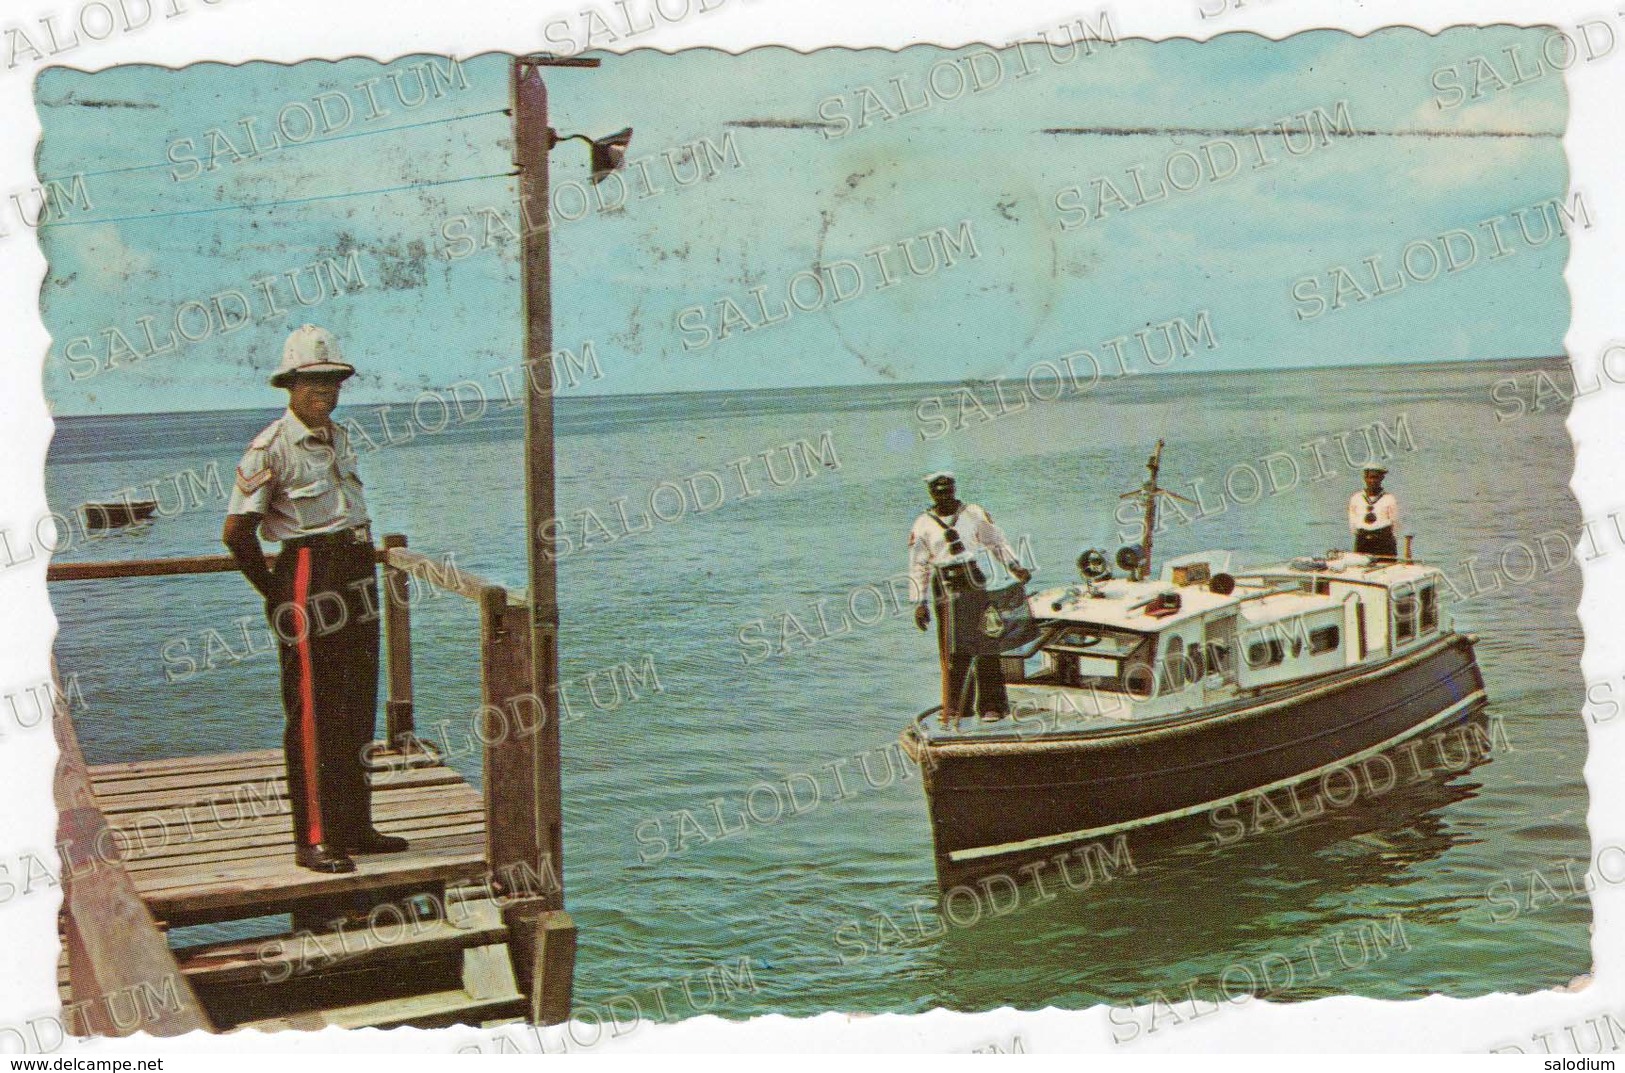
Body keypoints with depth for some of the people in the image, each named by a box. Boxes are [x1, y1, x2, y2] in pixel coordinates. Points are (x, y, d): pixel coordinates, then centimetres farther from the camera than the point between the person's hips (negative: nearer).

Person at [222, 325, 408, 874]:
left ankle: (353, 827, 21)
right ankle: (313, 839, 2)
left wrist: (363, 565, 17)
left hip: (357, 578, 8)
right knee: (312, 716, -4)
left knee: (357, 711, 12)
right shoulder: (271, 448, -11)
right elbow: (236, 530, -11)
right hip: (309, 584, -8)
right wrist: (276, 593, -3)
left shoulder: (339, 438, 14)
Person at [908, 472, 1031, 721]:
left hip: (978, 588, 1)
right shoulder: (923, 525, 9)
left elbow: (997, 542, 15)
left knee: (987, 648, -2)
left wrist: (1015, 566, 2)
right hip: (947, 594, 0)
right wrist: (920, 602, 3)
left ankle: (992, 705, 2)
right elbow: (918, 567, 9)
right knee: (955, 652, -6)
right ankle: (952, 708, 2)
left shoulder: (975, 514, 10)